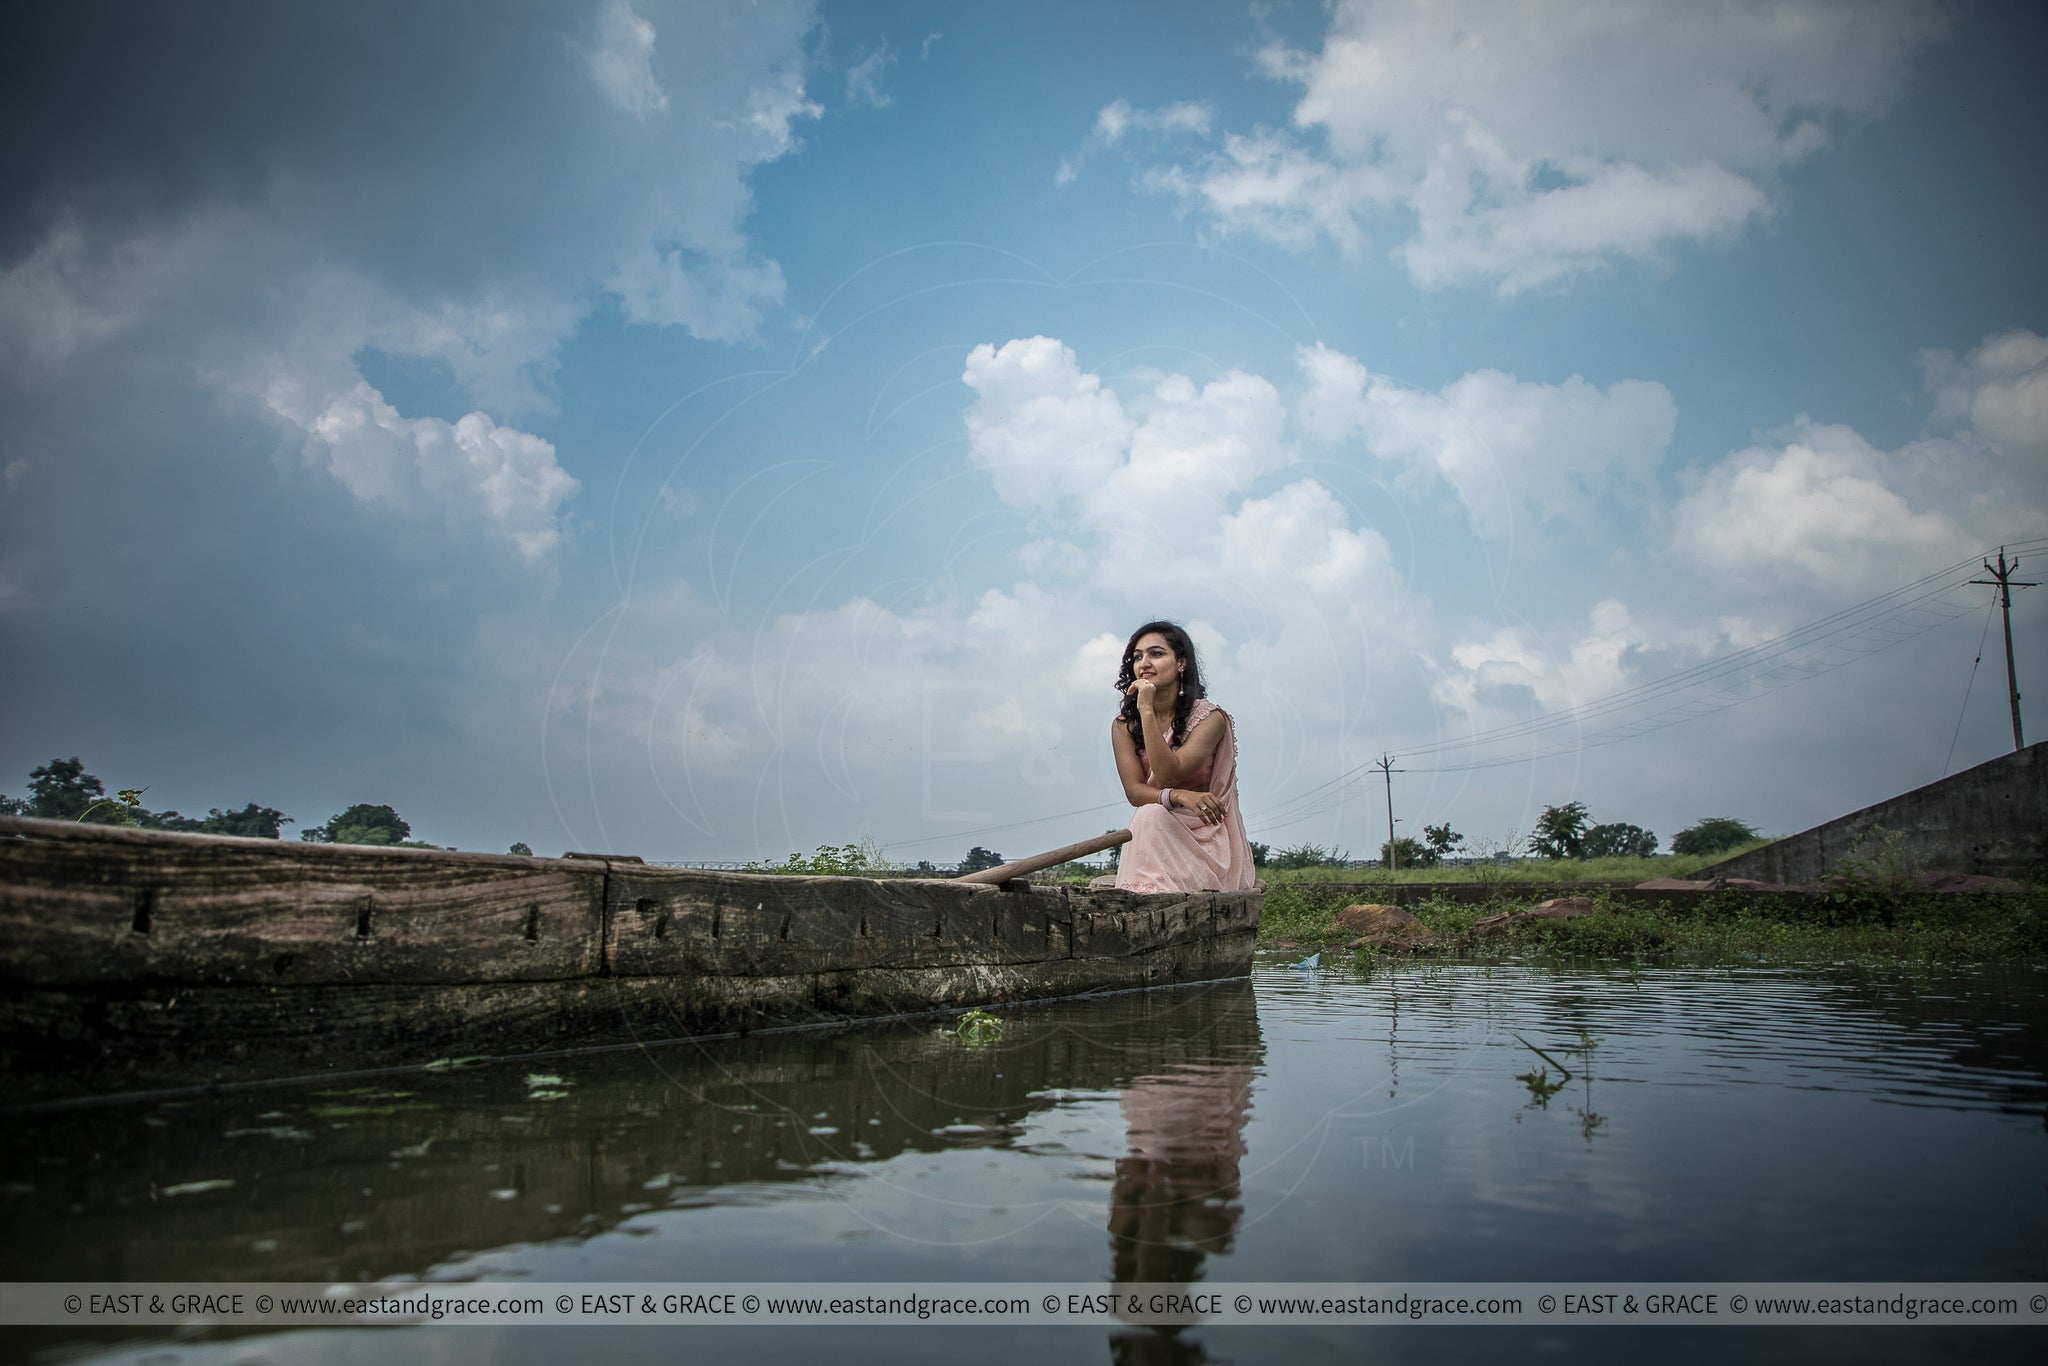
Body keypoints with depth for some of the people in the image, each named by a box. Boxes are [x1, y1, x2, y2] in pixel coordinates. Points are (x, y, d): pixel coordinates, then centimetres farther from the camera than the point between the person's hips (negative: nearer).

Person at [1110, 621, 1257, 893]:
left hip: (1209, 836, -3)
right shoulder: (1124, 726, 3)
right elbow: (1134, 791, -7)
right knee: (1150, 814, -31)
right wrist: (1180, 796, -27)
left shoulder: (1210, 718, -7)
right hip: (1155, 832, 3)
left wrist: (1147, 710, -21)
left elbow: (1168, 774, -19)